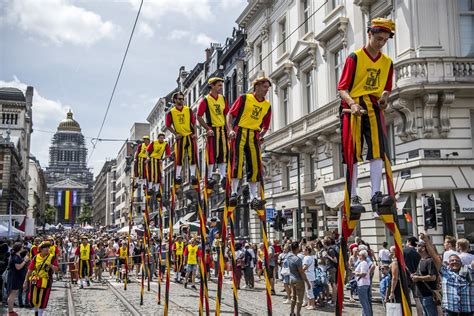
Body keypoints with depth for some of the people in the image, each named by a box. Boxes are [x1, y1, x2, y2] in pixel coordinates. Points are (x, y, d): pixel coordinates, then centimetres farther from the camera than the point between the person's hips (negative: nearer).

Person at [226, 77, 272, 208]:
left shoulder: (267, 105, 15)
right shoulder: (244, 98, 4)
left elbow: (265, 126, 20)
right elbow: (230, 114, 0)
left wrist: (261, 135, 2)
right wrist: (230, 130, -12)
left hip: (254, 136, 4)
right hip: (239, 132, -4)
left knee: (255, 165, 1)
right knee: (237, 162, -12)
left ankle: (254, 197, 7)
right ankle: (234, 193, -10)